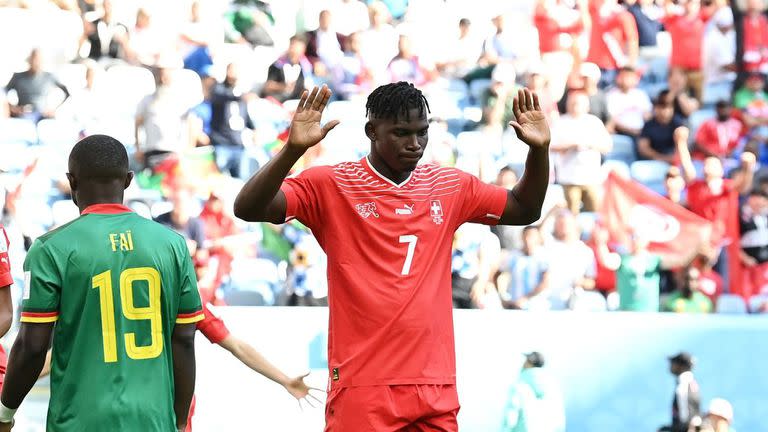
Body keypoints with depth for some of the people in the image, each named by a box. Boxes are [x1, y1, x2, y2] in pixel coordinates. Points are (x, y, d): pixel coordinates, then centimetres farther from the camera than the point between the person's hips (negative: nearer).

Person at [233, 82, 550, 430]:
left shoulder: (451, 187, 12)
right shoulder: (331, 186, -2)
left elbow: (524, 210, 23)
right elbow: (248, 209, -11)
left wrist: (538, 150, 6)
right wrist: (293, 149, -26)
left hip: (436, 387, 4)